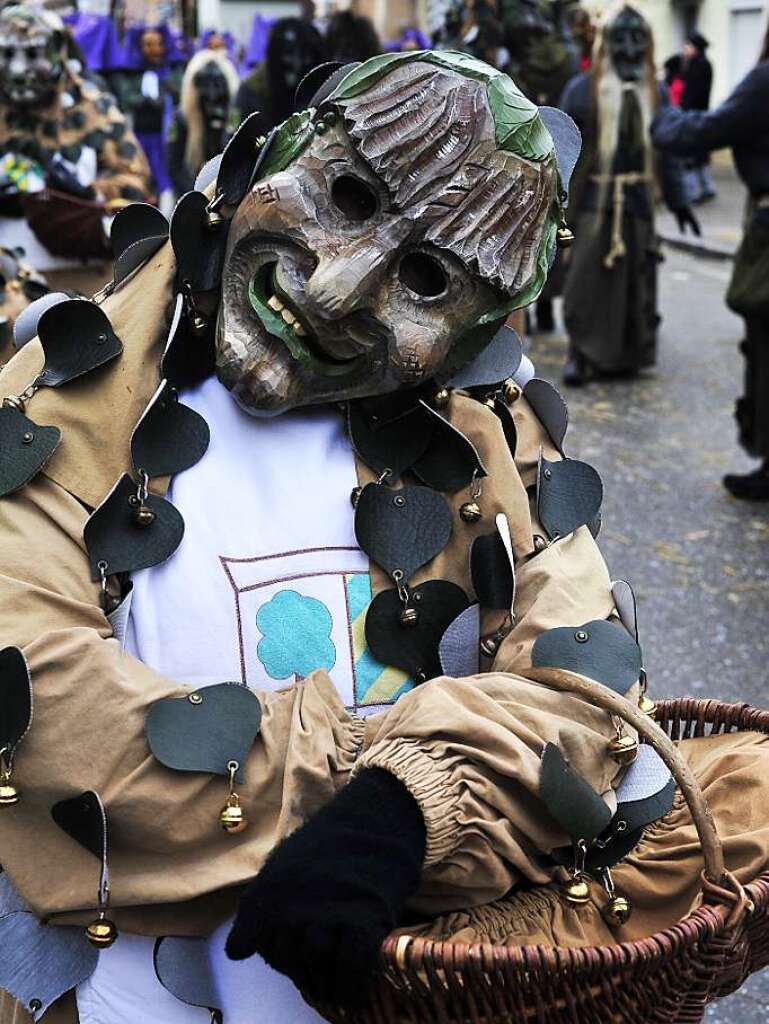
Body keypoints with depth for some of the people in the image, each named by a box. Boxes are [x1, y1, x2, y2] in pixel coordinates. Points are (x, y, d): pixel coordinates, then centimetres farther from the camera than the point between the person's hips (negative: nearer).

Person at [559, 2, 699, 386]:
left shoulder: (656, 93, 8)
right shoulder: (581, 90, -3)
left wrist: (679, 201, 7)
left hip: (638, 200, 4)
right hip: (594, 200, -3)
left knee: (636, 281, 7)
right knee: (587, 281, -5)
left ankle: (627, 353, 19)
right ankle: (581, 354, 3)